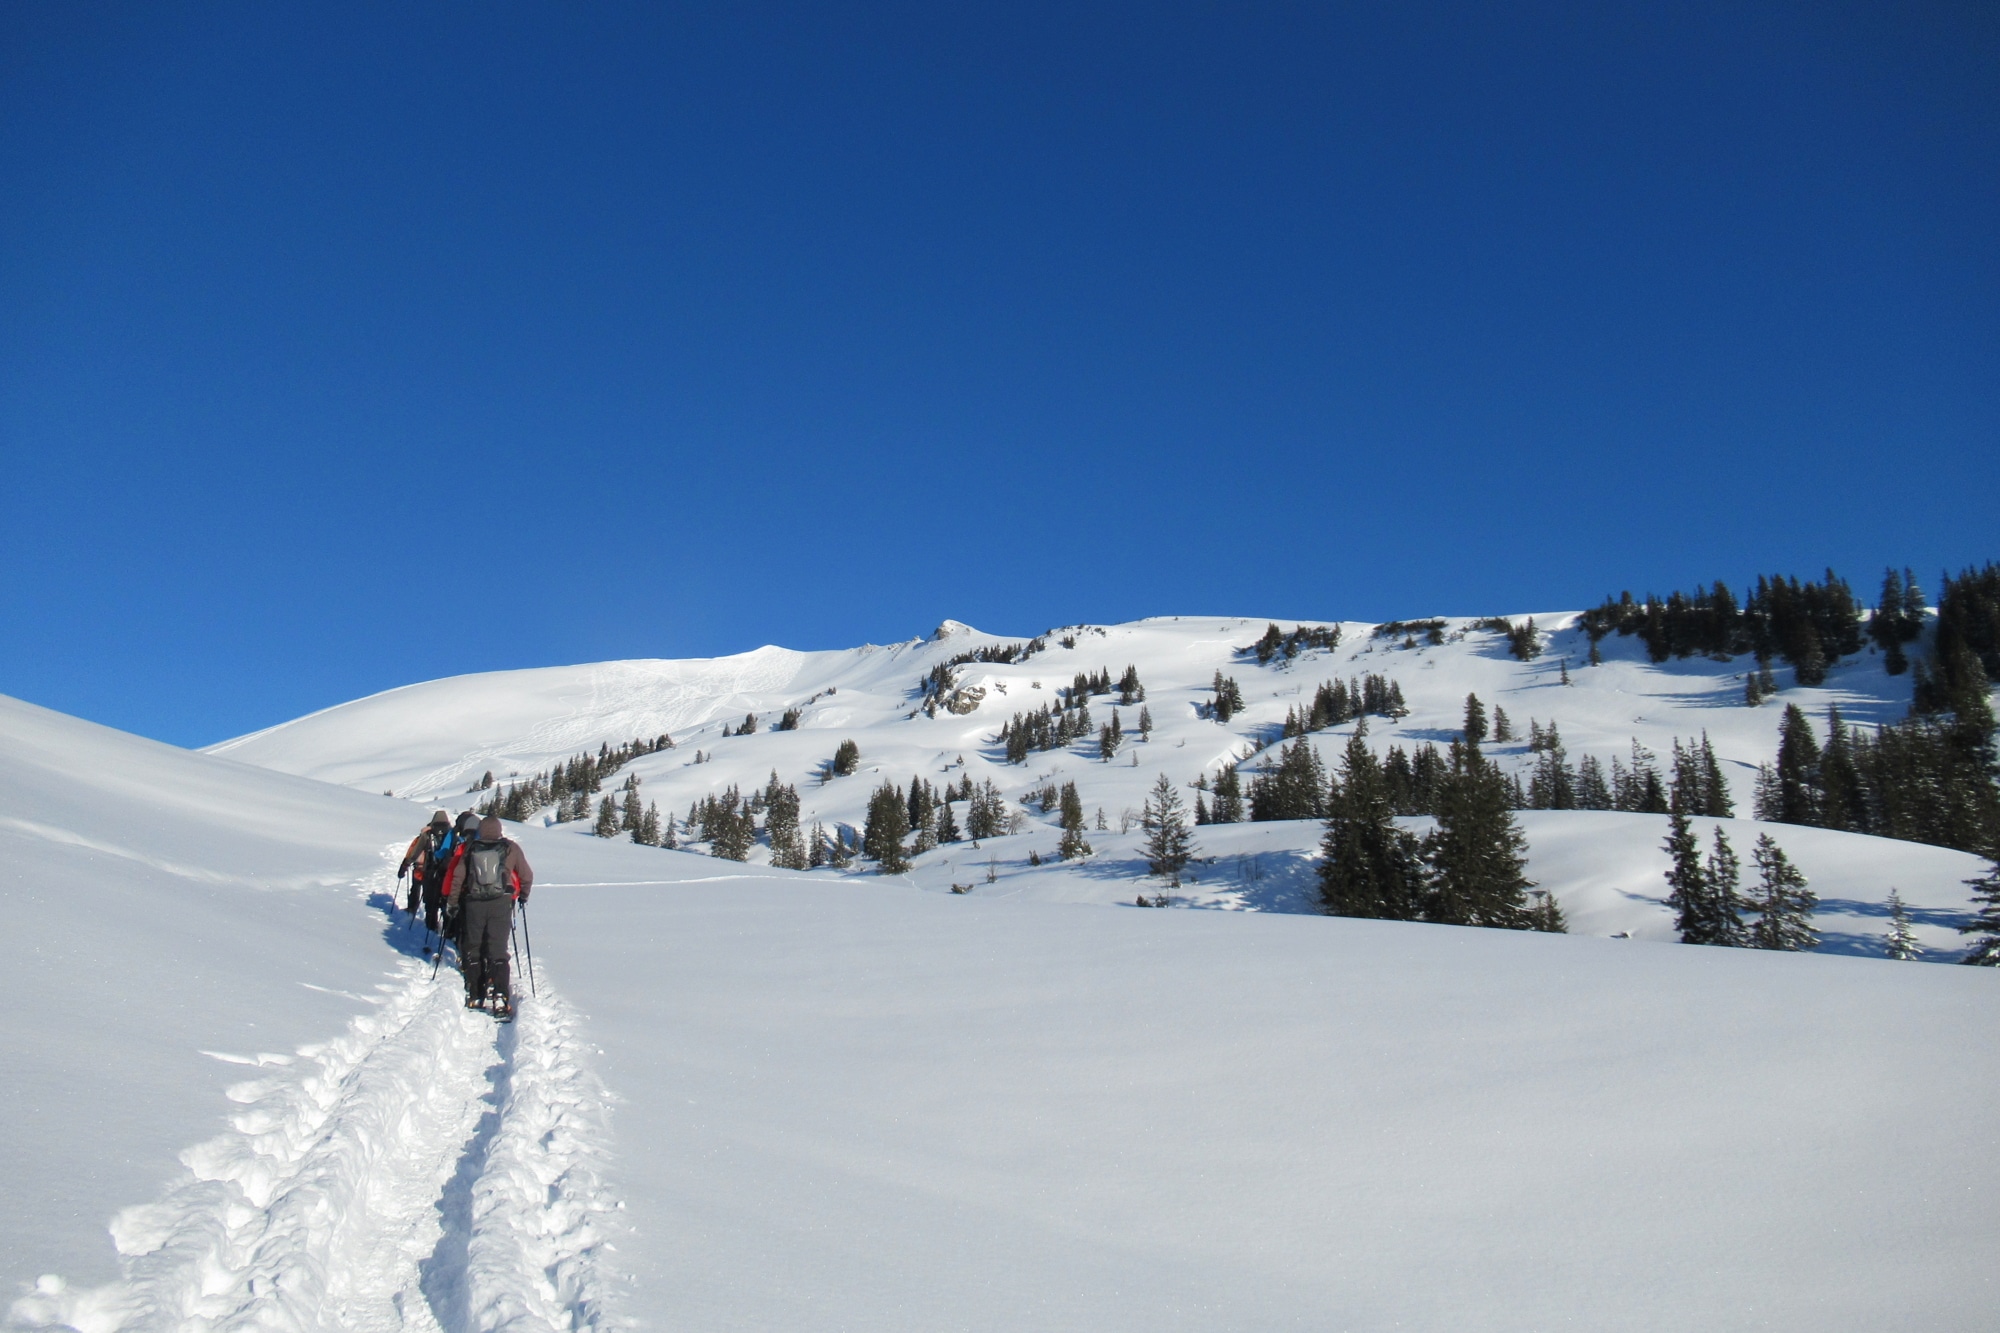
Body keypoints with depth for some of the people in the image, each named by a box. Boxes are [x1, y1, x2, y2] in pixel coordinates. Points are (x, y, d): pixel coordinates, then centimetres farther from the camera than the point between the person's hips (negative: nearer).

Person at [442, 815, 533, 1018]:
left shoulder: (470, 849, 8)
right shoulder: (510, 848, 5)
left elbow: (456, 877, 6)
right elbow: (526, 876, 12)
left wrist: (451, 903, 14)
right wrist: (523, 895, 29)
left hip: (473, 904, 1)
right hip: (500, 904, -1)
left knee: (472, 948, 13)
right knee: (497, 950, -2)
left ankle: (474, 996, 13)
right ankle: (500, 998, -13)